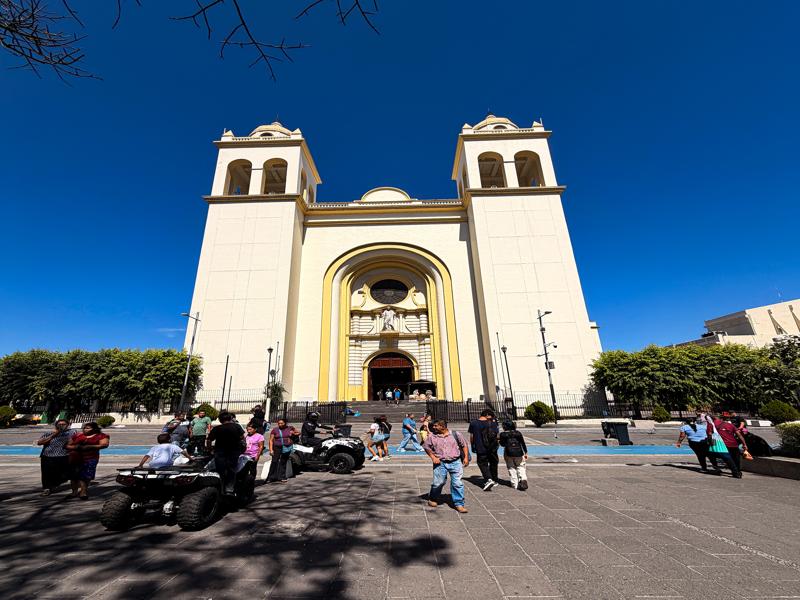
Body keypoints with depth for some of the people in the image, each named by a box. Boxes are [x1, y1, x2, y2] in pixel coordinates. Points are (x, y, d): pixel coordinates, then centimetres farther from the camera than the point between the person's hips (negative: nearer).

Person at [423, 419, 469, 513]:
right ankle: (432, 499, 28)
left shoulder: (455, 434, -2)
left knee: (457, 483, -1)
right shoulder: (432, 436, -2)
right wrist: (433, 457, -2)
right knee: (438, 483, 0)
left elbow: (464, 445, 8)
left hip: (455, 462, 0)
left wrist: (466, 457, 3)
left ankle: (459, 504, 15)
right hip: (440, 463, 0)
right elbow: (426, 446, 8)